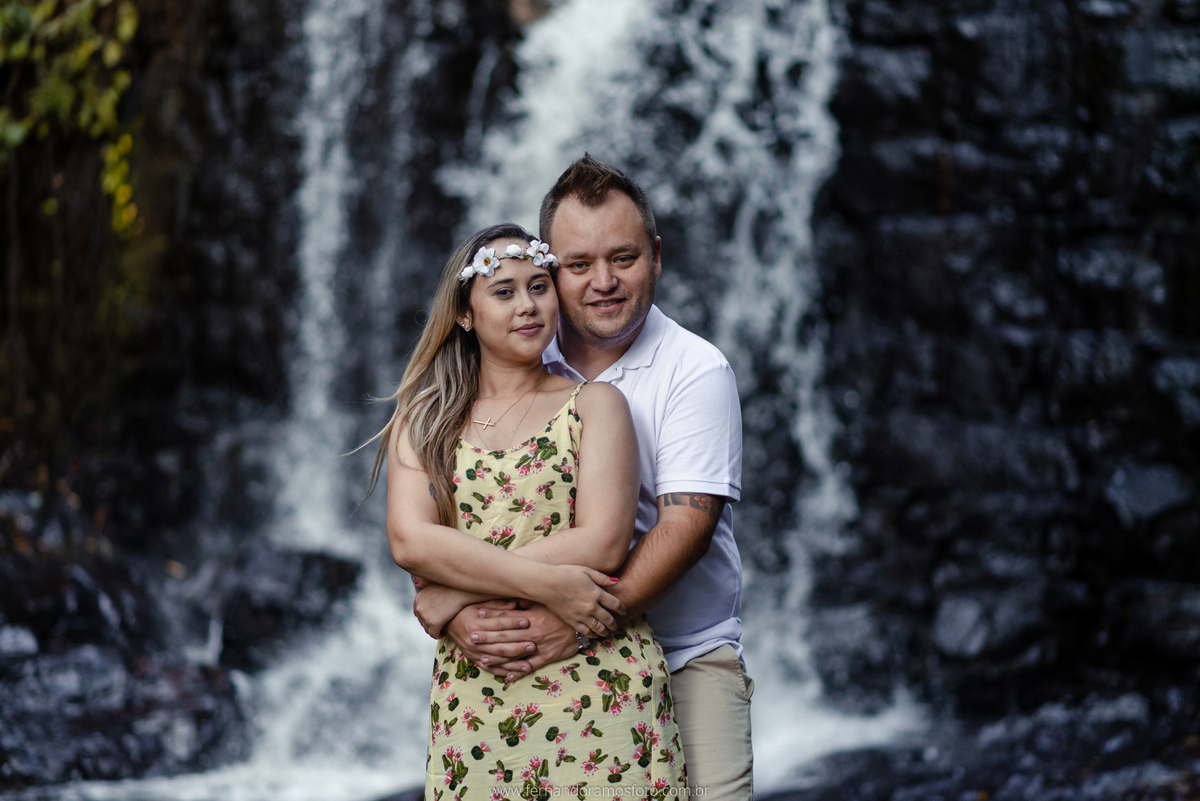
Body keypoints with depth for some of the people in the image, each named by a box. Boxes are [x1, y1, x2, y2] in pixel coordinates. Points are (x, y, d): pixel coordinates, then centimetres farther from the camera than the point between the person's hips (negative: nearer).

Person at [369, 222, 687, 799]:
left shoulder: (595, 405, 7)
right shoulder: (422, 419, 12)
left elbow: (602, 544, -7)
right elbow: (410, 541, -5)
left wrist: (457, 589, -9)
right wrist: (546, 583, -17)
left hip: (596, 683, -1)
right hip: (473, 696, 1)